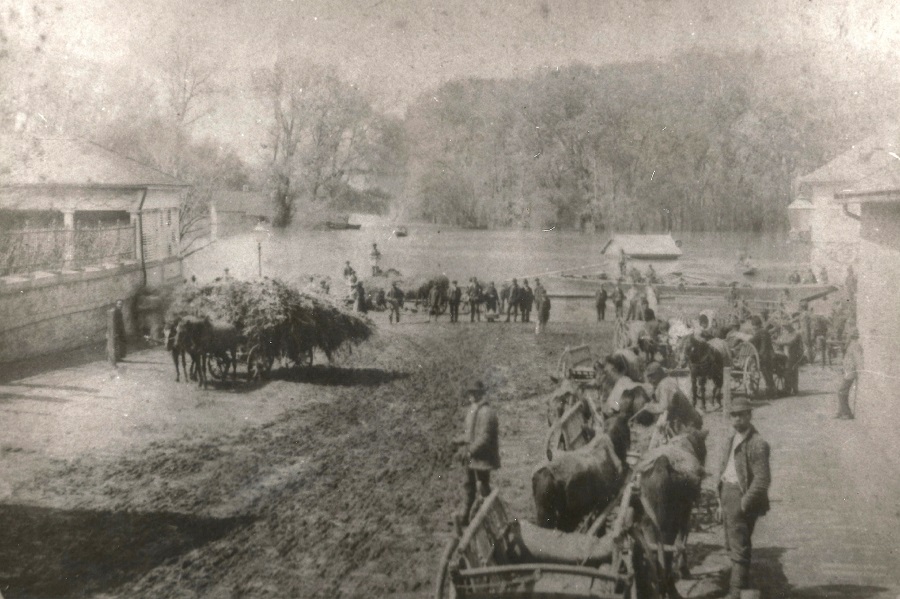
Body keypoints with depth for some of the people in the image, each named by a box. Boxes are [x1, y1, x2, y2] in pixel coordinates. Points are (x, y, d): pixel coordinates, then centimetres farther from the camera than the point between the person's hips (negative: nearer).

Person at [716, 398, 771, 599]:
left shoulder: (757, 444, -14)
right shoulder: (731, 441, 15)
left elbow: (762, 480, -18)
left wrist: (744, 503, -20)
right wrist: (721, 503, 15)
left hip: (742, 499, -9)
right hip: (727, 494, 9)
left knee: (739, 548, -6)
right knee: (731, 547, 16)